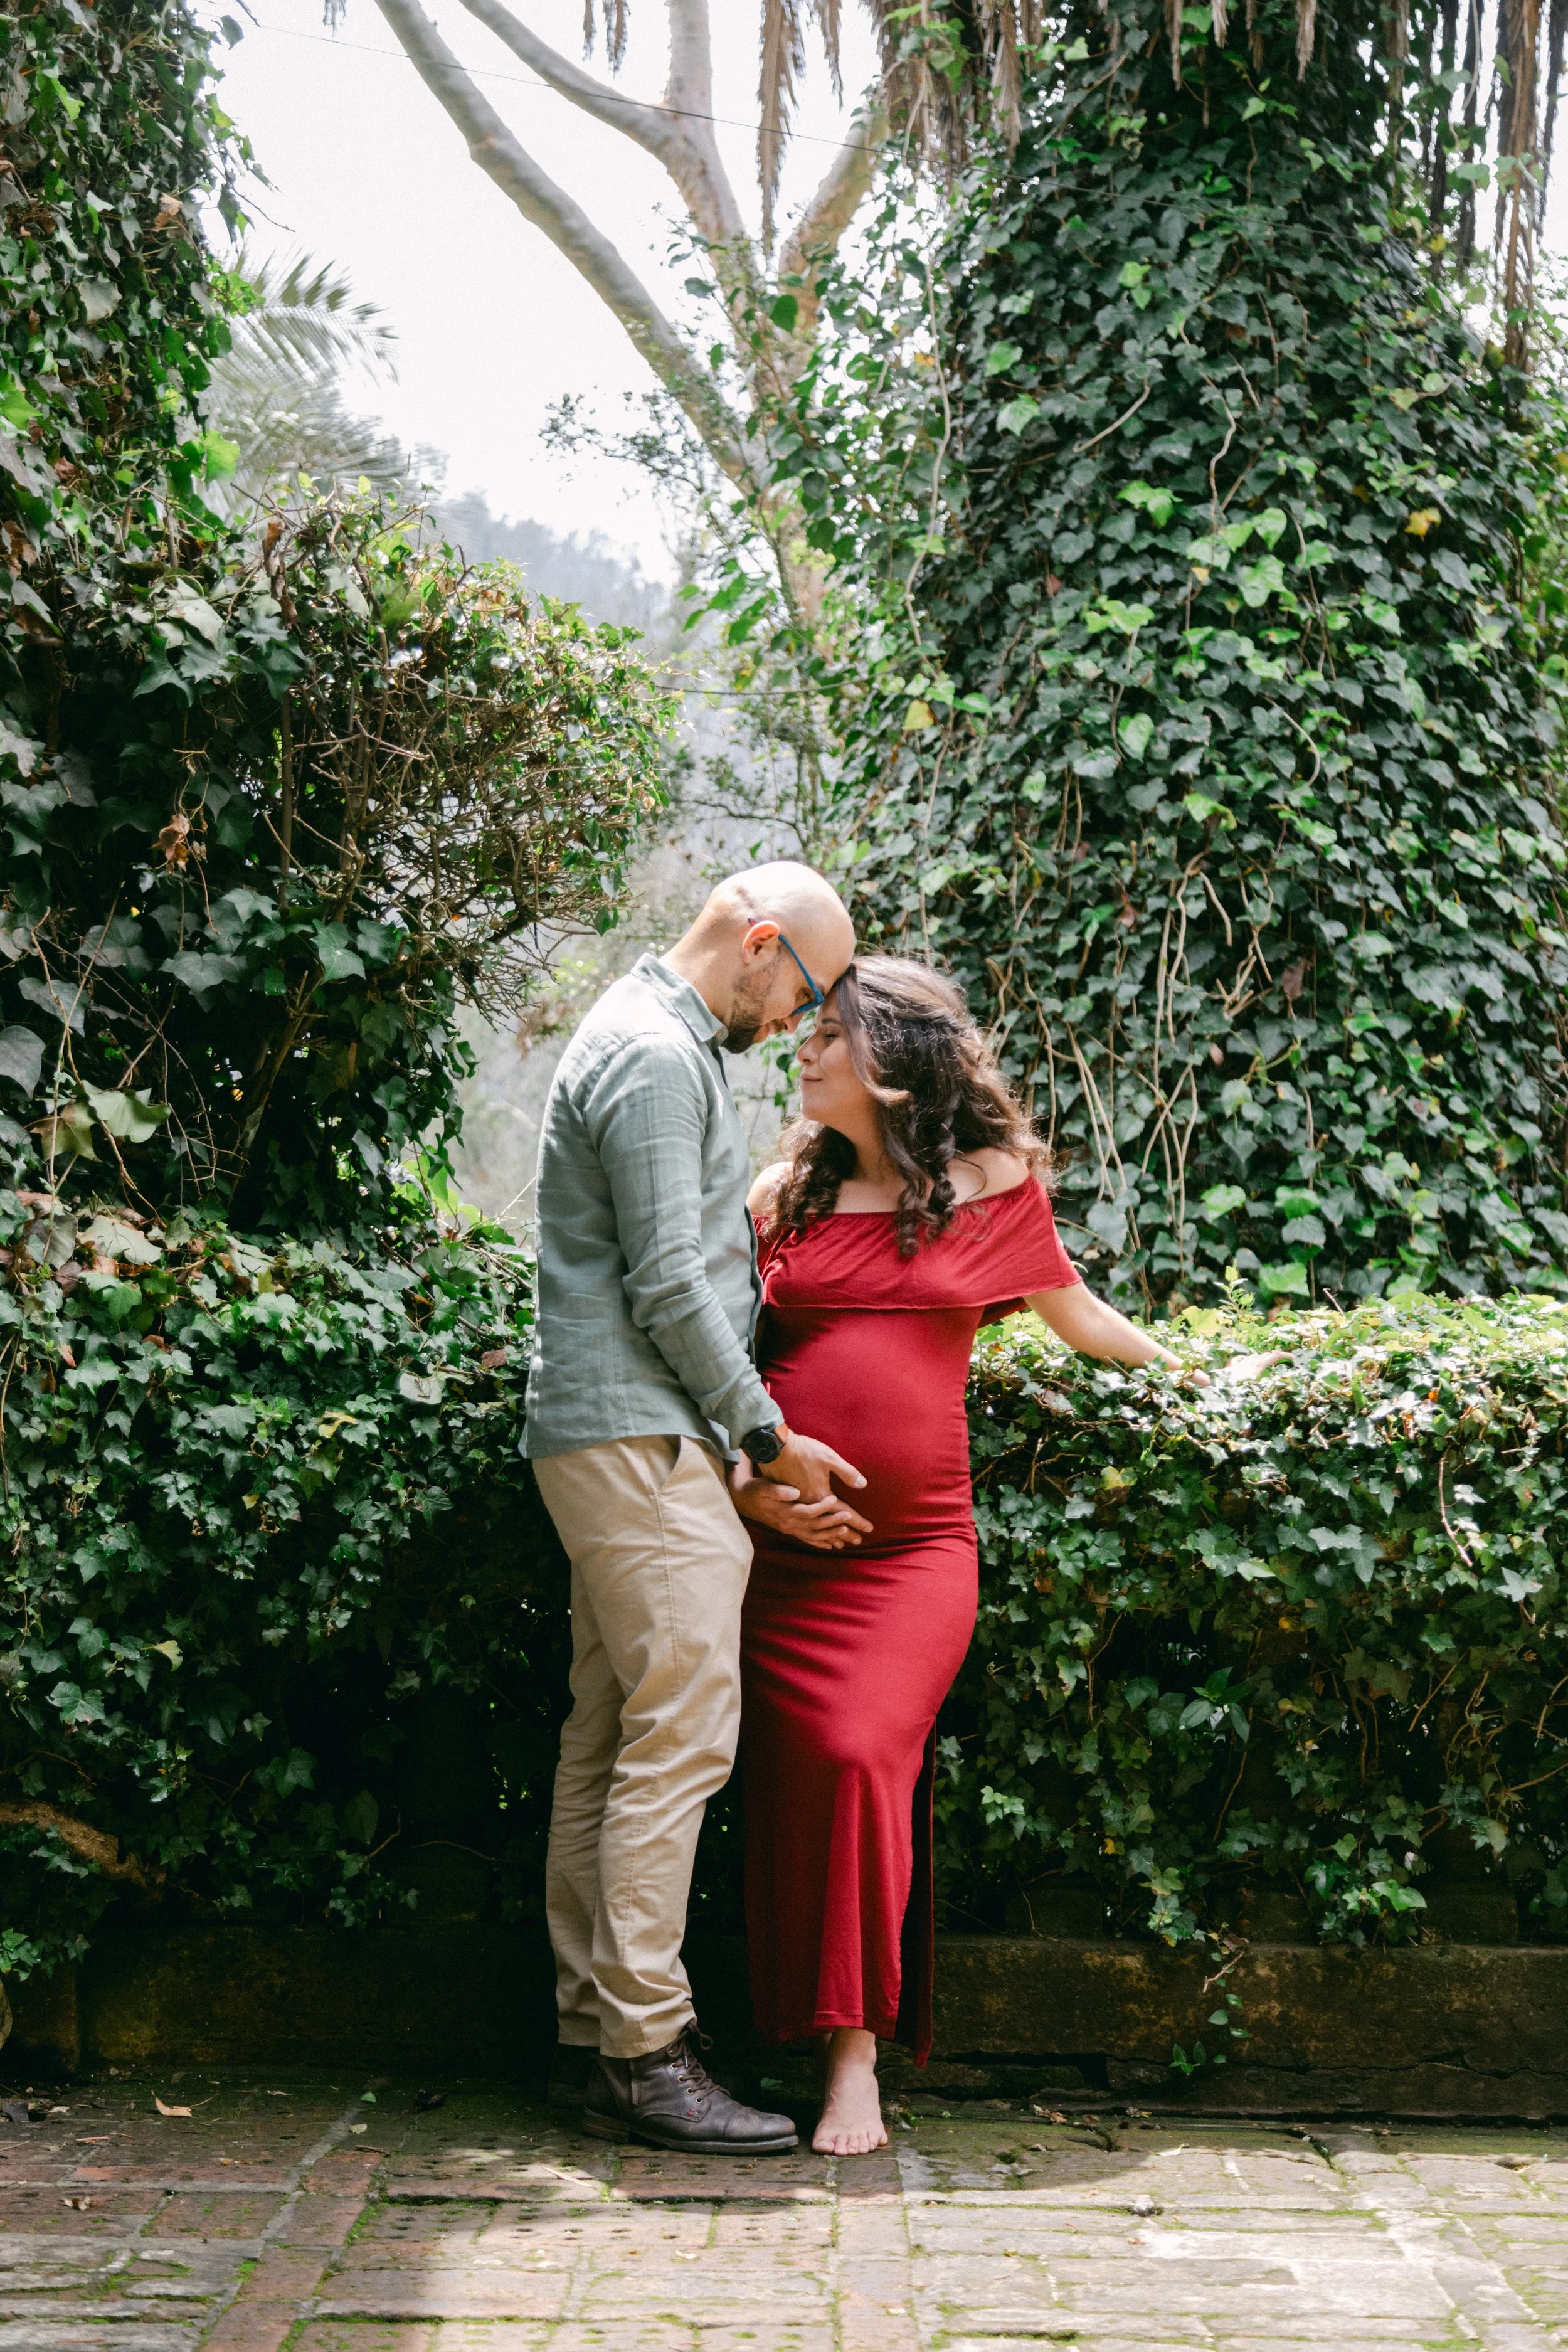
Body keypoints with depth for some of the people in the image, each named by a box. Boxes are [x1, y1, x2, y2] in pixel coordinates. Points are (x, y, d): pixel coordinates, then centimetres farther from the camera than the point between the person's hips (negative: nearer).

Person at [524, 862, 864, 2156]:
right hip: (642, 1435, -11)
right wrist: (769, 1433, -10)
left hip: (625, 1441, 11)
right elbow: (666, 1283, -17)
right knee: (682, 1731, -11)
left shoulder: (666, 1043, 21)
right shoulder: (655, 1055, -12)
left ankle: (594, 2030, 14)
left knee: (613, 1736, 10)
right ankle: (644, 2051, -8)